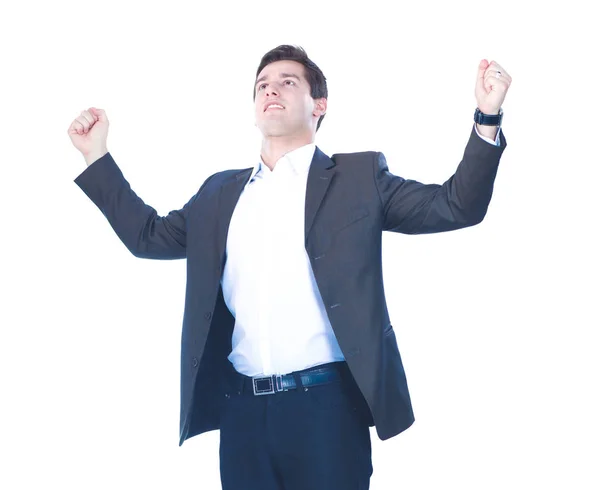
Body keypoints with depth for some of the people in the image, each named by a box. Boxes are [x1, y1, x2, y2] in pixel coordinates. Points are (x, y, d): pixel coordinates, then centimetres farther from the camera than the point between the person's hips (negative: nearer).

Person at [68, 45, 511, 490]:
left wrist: (487, 119, -12)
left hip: (326, 404, -3)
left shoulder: (358, 178, 5)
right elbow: (148, 235, 23)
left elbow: (455, 206, 1)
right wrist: (96, 155, 20)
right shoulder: (222, 192, 17)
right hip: (242, 409, 4)